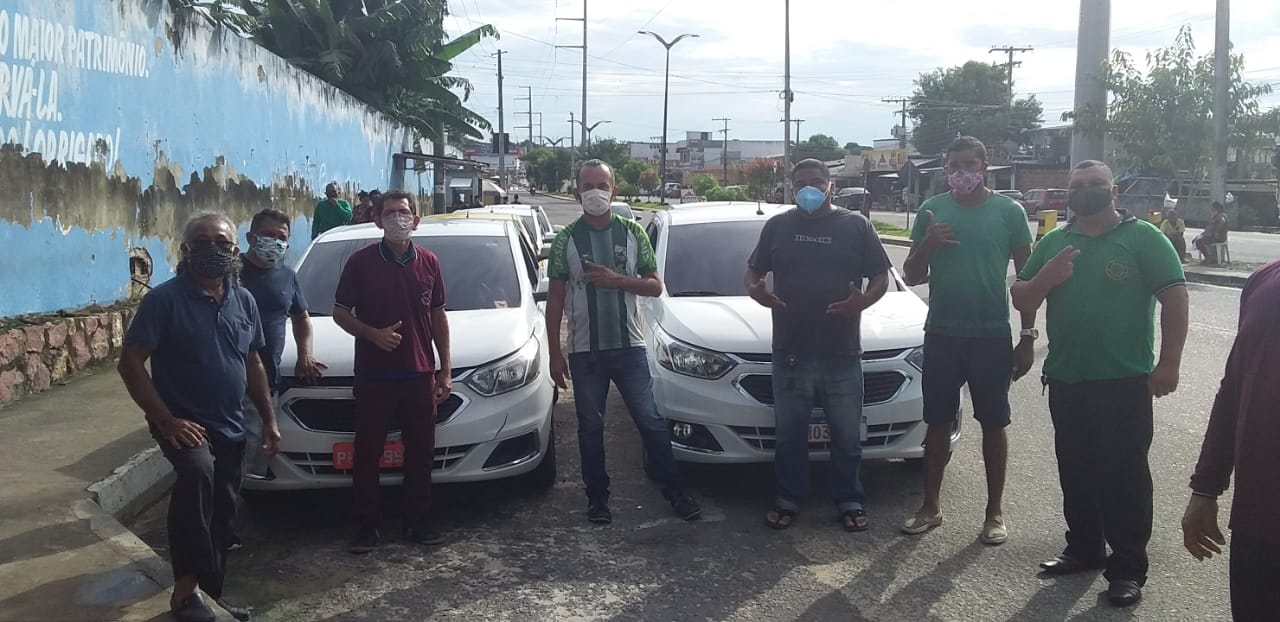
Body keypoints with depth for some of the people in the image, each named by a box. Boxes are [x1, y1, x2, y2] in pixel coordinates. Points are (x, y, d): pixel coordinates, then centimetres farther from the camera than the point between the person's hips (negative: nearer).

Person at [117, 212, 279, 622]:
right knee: (197, 472, -35)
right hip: (184, 423, -6)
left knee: (222, 515, 12)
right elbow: (129, 363, -14)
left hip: (231, 427, 7)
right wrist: (165, 420, -20)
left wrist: (269, 418, 12)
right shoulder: (165, 299, -12)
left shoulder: (244, 300, 7)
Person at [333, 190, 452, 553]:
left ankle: (417, 522, 19)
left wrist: (445, 370, 8)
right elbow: (340, 312, 3)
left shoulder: (428, 262, 7)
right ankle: (367, 525, 14)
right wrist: (373, 334, -16)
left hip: (420, 374, 3)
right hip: (373, 376, -3)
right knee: (367, 454, 3)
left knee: (420, 452, 8)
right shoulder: (362, 261, -2)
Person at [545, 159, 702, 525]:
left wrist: (618, 280, -15)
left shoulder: (633, 233, 2)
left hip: (628, 346, 0)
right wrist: (555, 353, -3)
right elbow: (555, 299, 1)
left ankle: (675, 490, 13)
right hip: (584, 351, 0)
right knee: (590, 426, 8)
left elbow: (655, 287, 3)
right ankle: (597, 496, 21)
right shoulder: (567, 239, 0)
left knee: (650, 420, 3)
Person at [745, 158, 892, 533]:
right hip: (790, 352, 1)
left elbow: (881, 276, 6)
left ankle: (850, 502, 22)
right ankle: (788, 500, 22)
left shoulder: (855, 225, 6)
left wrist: (864, 300, -16)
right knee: (790, 435, 9)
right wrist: (755, 289, -11)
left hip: (842, 353, -1)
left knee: (847, 436, 7)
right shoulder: (778, 226, 9)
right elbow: (753, 271, 13)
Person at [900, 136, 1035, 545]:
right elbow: (912, 277, 6)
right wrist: (928, 244, -14)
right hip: (942, 335, 2)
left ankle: (995, 511, 17)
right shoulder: (932, 211, 4)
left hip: (992, 336, -2)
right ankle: (931, 506, 20)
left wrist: (1028, 336, -2)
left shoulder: (1009, 212, -2)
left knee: (993, 424, 6)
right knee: (938, 422, 8)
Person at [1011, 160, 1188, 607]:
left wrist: (1168, 363, -14)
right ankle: (1084, 549, 29)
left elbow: (1174, 298, -8)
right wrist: (1046, 277, -11)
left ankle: (1128, 568, 7)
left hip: (1124, 381, -5)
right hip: (1065, 380, 5)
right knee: (1075, 471, 14)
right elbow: (1021, 301, 10)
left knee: (1124, 474, -1)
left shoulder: (1143, 238, -3)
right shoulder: (1052, 243, 12)